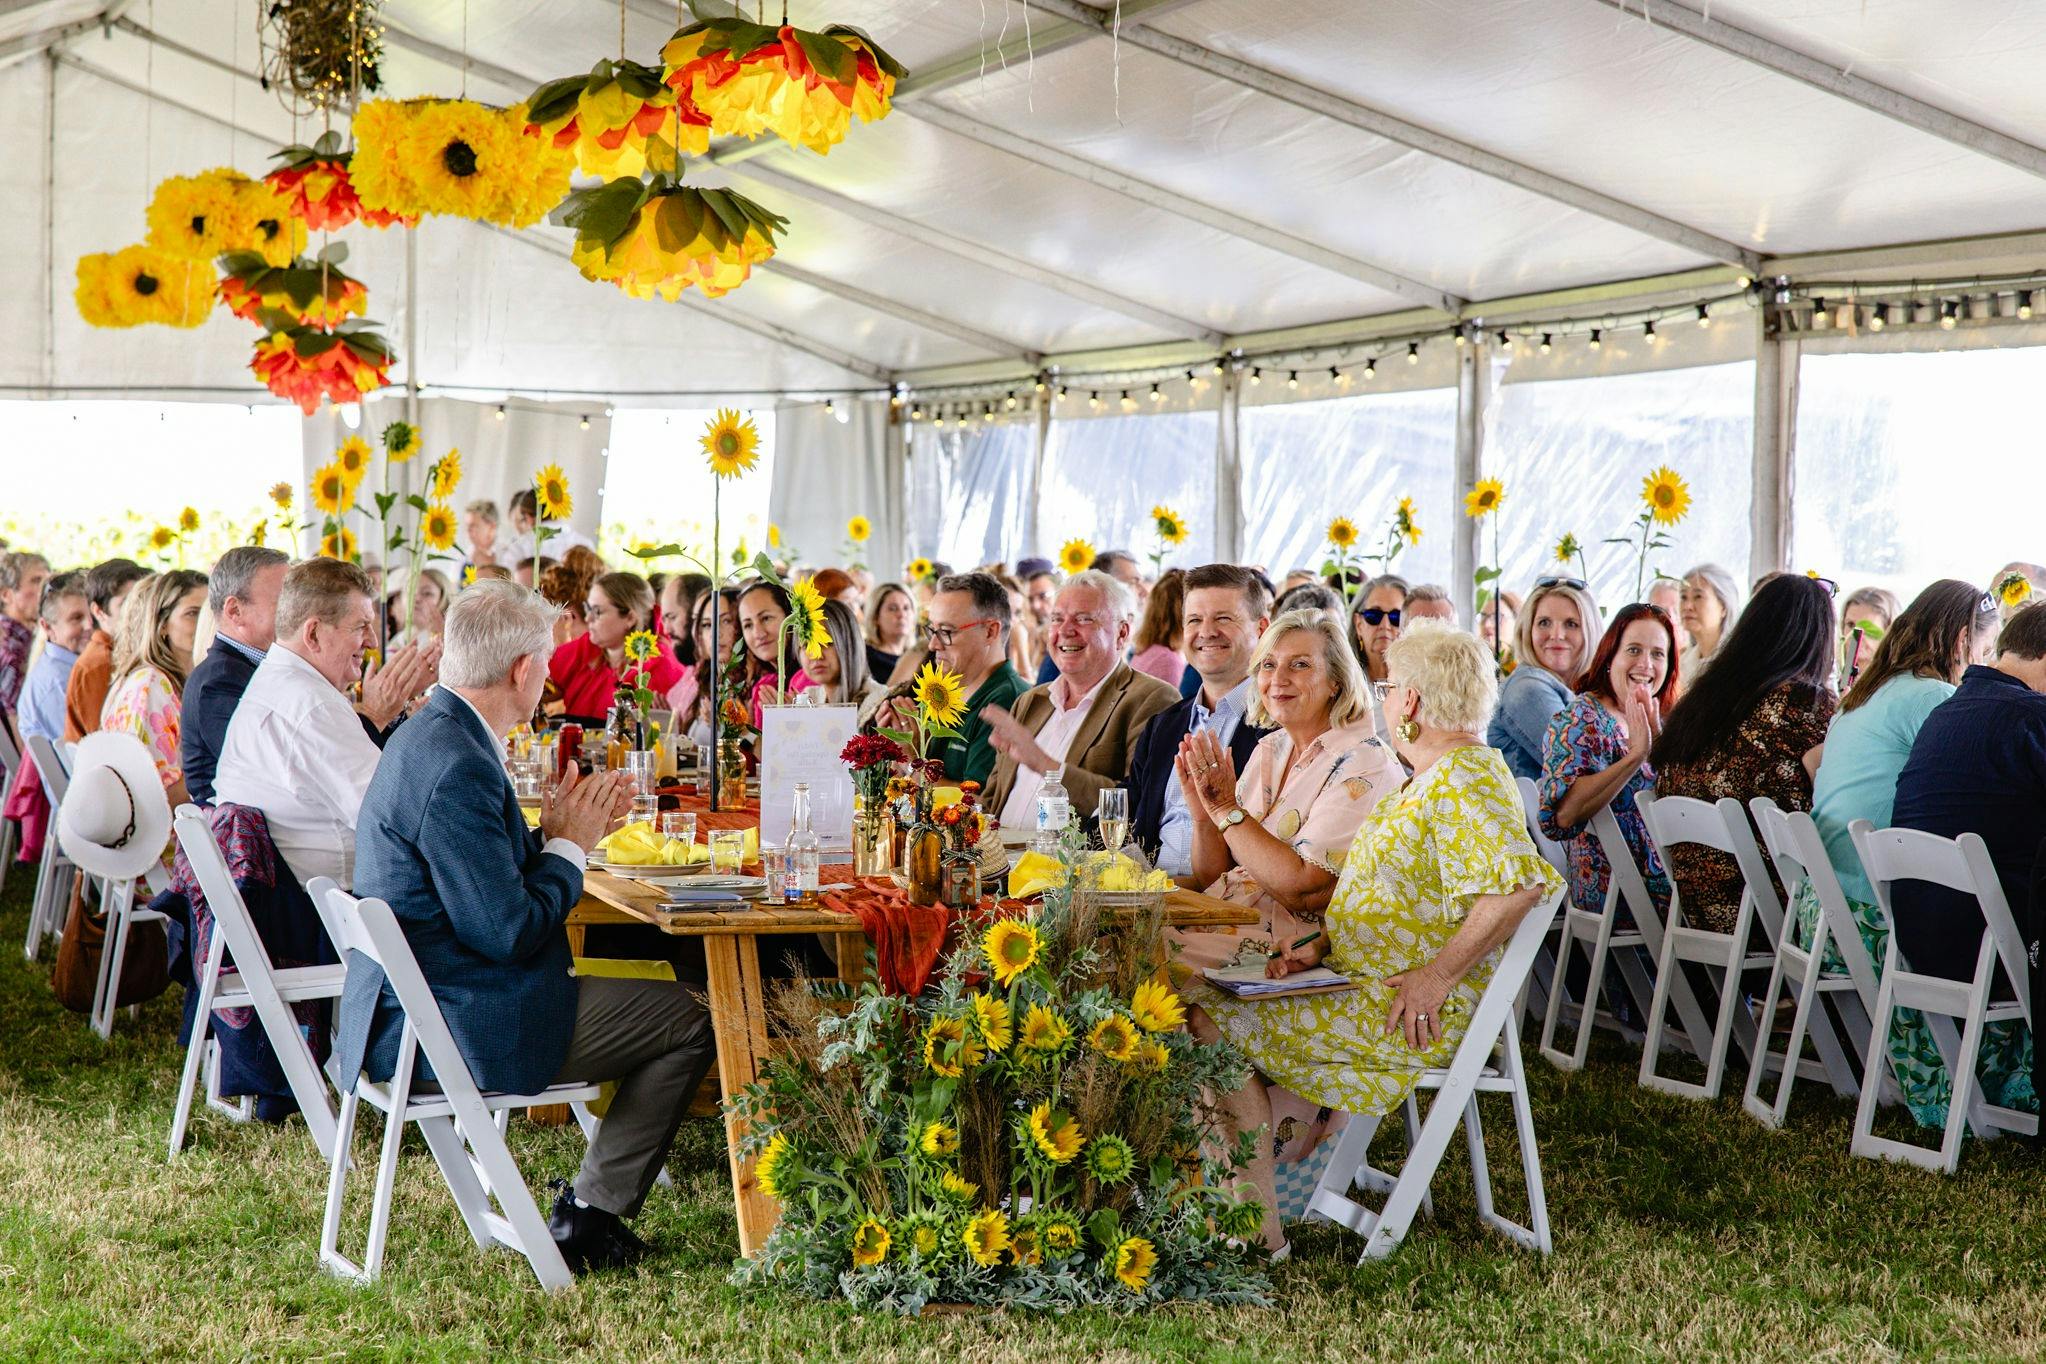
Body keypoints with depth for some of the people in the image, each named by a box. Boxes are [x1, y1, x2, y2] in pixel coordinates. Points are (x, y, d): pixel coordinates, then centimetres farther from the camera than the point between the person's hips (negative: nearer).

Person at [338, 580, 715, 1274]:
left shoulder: (427, 734, 9)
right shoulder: (458, 766, -24)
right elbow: (507, 932, -23)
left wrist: (554, 833, 8)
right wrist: (570, 845, -9)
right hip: (453, 1027, -11)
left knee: (658, 999, 24)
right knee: (690, 1018, -4)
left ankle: (588, 1209, 24)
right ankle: (588, 1216, 6)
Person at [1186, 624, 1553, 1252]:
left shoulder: (1466, 779, -17)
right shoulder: (1429, 779, 17)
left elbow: (1518, 881, -32)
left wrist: (1438, 974, -26)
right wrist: (1319, 946, 8)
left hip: (1415, 1014, -11)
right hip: (1365, 983, 11)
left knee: (1216, 1027, -15)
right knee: (1200, 999, 6)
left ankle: (1258, 1231, -9)